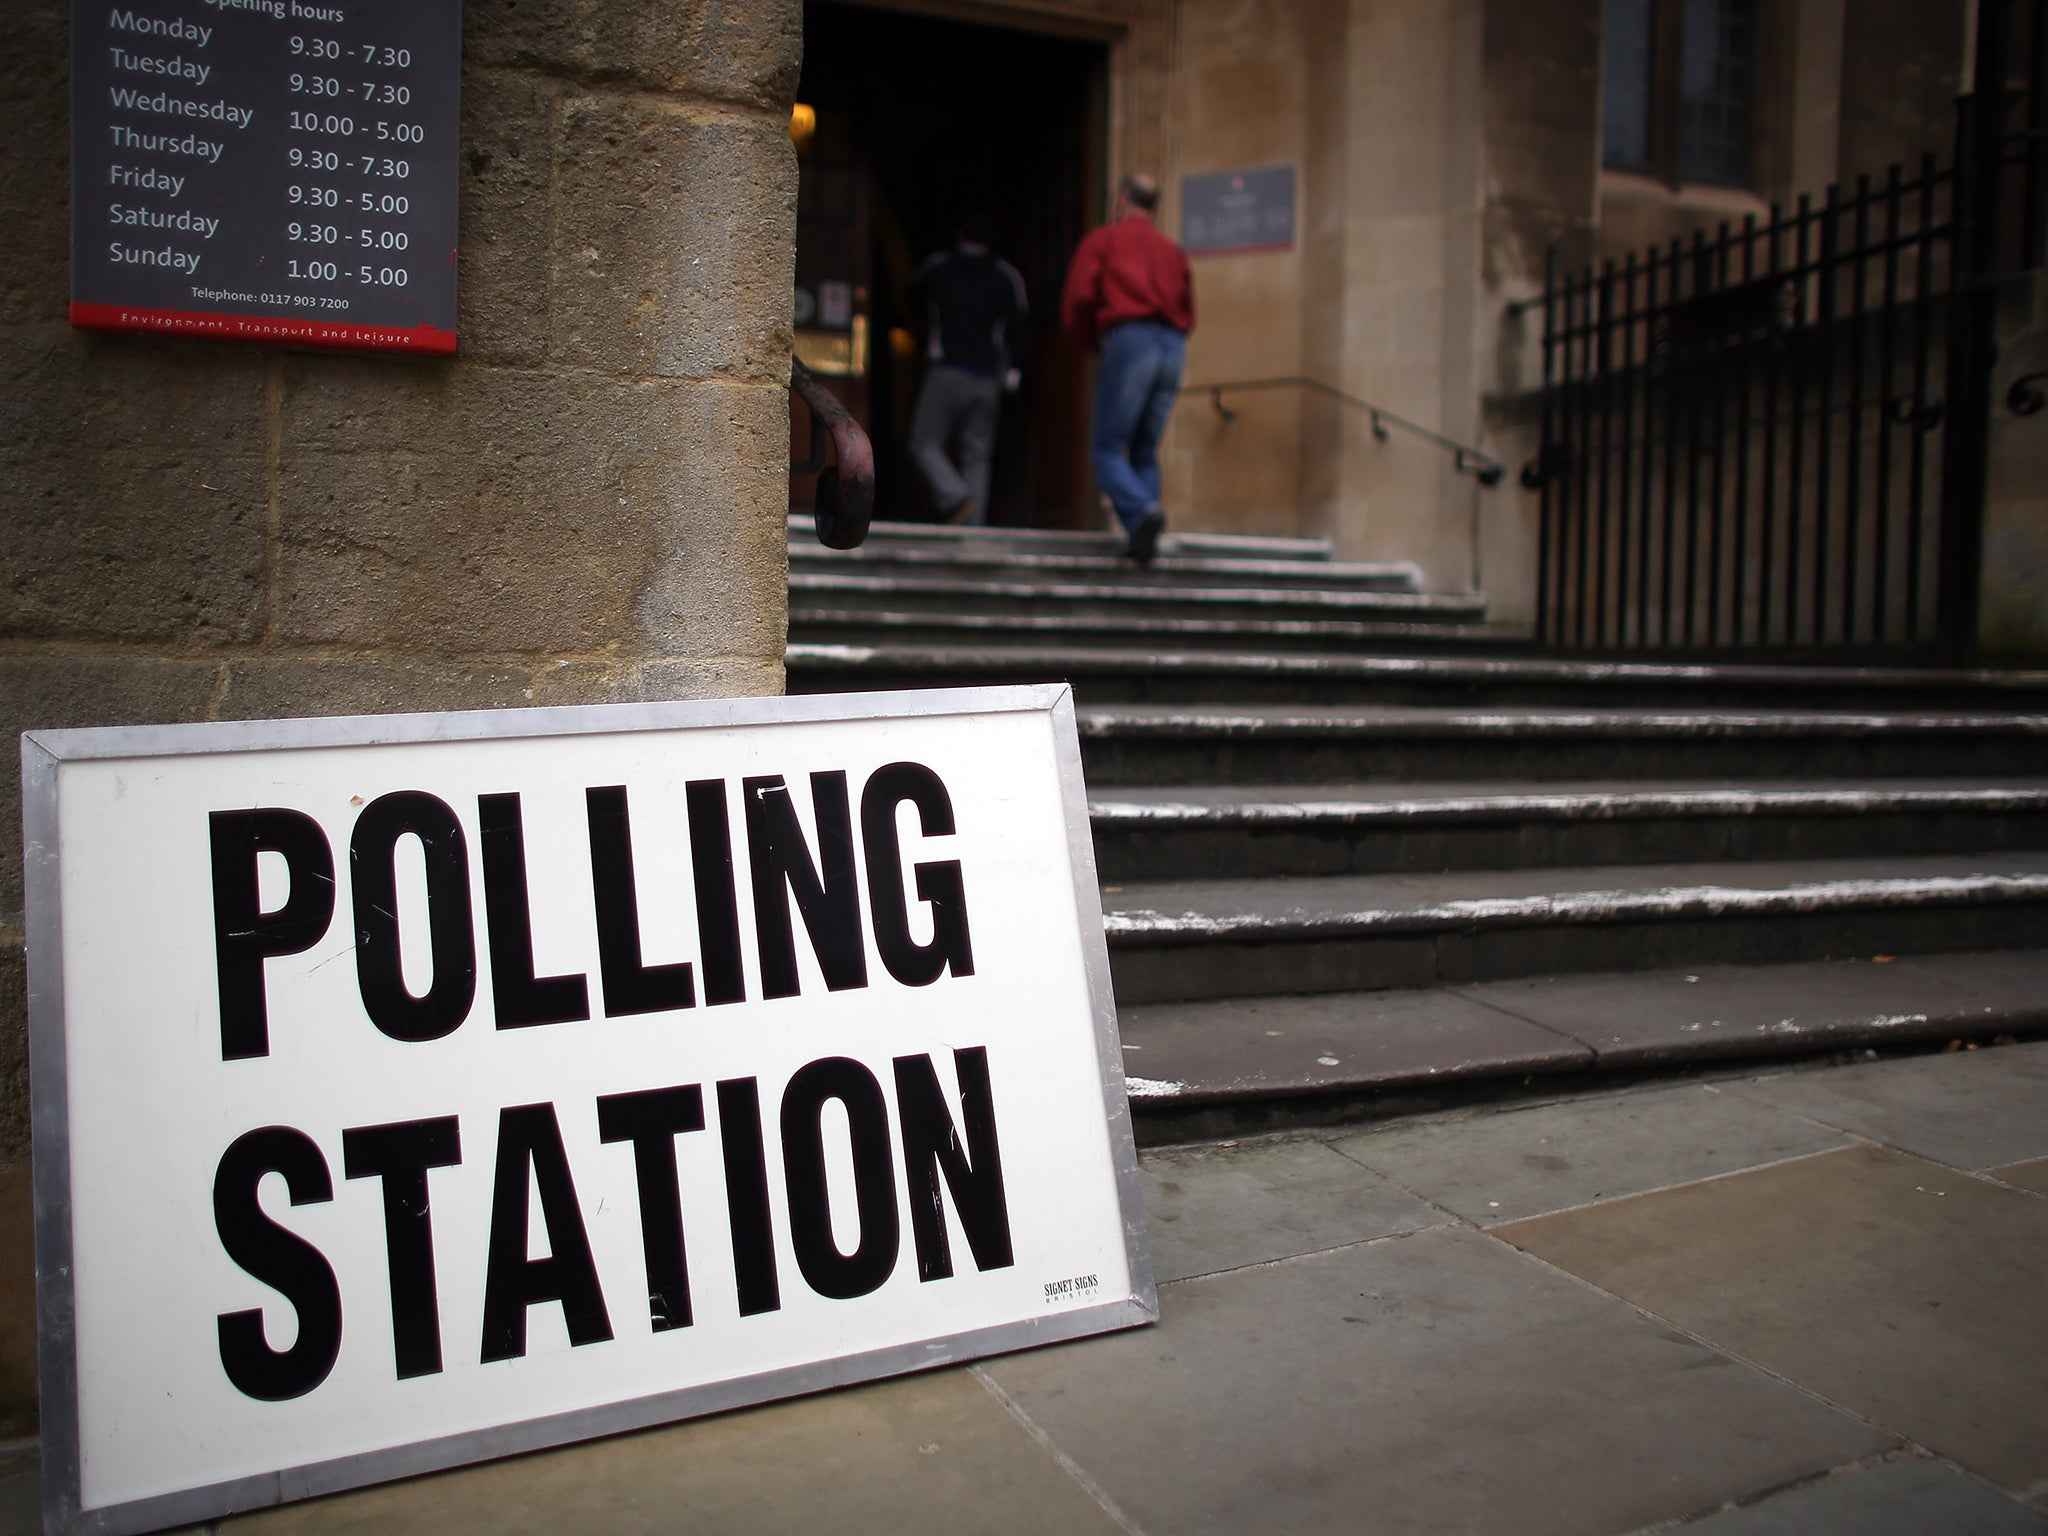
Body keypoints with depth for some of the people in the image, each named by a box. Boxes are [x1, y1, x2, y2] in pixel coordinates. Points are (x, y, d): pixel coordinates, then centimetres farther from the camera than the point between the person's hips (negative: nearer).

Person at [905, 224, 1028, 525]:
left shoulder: (937, 266, 6)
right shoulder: (1007, 276, 10)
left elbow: (911, 293, 26)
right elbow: (1016, 331, 7)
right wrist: (1010, 381, 12)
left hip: (947, 373, -3)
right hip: (987, 380, 3)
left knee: (924, 444, 3)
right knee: (977, 457, 4)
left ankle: (955, 496, -21)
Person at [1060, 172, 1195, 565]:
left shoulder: (1101, 240, 12)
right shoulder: (1172, 250, 26)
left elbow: (1078, 301, 2)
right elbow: (1188, 314, 19)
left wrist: (1093, 342, 18)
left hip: (1128, 341, -5)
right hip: (1173, 348, 5)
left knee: (1107, 449, -3)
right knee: (1145, 452, 11)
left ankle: (1142, 512, -29)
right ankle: (1142, 540, -1)